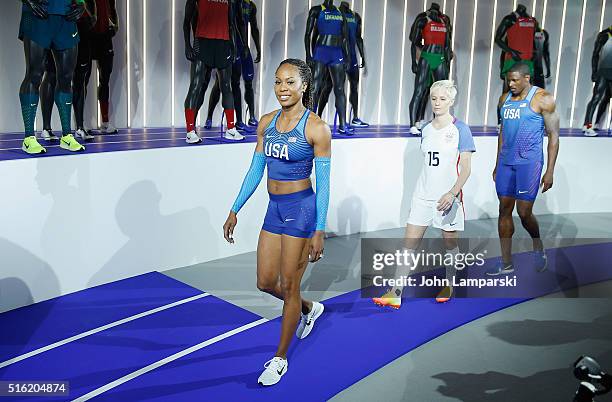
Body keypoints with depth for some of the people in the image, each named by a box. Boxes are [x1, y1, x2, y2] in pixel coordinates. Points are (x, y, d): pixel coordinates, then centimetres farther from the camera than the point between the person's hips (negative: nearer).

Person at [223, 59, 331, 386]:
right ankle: (310, 308, 42)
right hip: (275, 208, 7)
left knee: (288, 287, 4)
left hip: (301, 209, -6)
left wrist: (319, 230, -15)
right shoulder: (266, 123, 5)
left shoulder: (316, 128, -12)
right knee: (265, 282, 12)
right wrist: (235, 211, 8)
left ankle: (280, 358, 22)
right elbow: (255, 170, 10)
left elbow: (323, 183, -12)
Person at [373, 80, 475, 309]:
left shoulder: (460, 130, -7)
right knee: (409, 244, 0)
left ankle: (449, 285, 34)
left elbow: (466, 169, -10)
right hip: (423, 195, 4)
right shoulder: (426, 129, 8)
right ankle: (395, 293, 1)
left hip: (447, 197, -4)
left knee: (450, 243, 12)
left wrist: (452, 193, -22)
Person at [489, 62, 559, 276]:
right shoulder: (505, 99, 11)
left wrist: (550, 171, -11)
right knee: (504, 210, 4)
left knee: (524, 212, -5)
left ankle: (538, 247, 27)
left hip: (529, 162, -6)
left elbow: (554, 135, -7)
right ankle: (506, 263, 12)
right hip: (506, 162, 6)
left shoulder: (543, 99, -7)